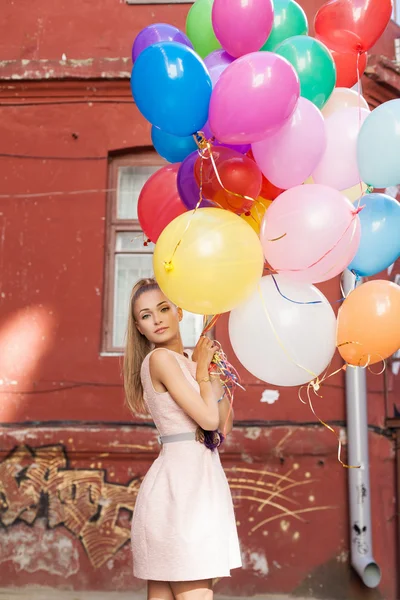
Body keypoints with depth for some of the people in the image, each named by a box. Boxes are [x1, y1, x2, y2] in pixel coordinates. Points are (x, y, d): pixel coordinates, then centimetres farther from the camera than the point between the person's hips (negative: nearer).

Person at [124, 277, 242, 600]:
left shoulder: (188, 362, 16)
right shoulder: (160, 358, -9)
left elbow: (225, 424, 14)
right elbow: (208, 419, -15)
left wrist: (215, 373, 8)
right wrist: (202, 371, -2)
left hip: (199, 479, 8)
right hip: (179, 482, -8)